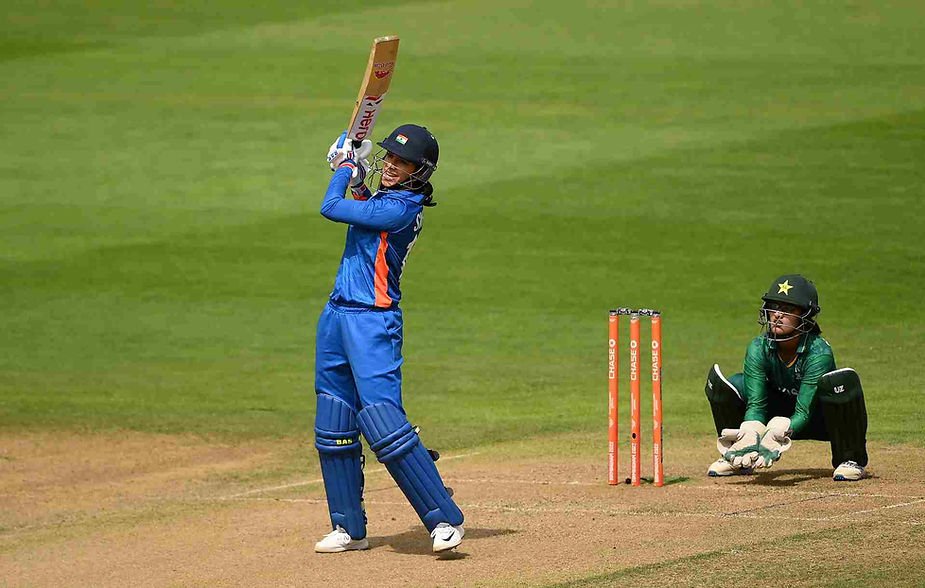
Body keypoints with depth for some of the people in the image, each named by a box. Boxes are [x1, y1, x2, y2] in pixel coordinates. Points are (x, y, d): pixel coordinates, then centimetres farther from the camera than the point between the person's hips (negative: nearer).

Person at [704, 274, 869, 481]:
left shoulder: (819, 352, -29)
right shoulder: (758, 348, -18)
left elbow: (803, 412, -32)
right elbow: (755, 404, -21)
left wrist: (775, 441, -50)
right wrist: (749, 439, -42)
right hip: (779, 414, 4)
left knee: (844, 379, -36)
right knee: (719, 379, -16)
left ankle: (851, 460, -15)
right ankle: (742, 457, 3)